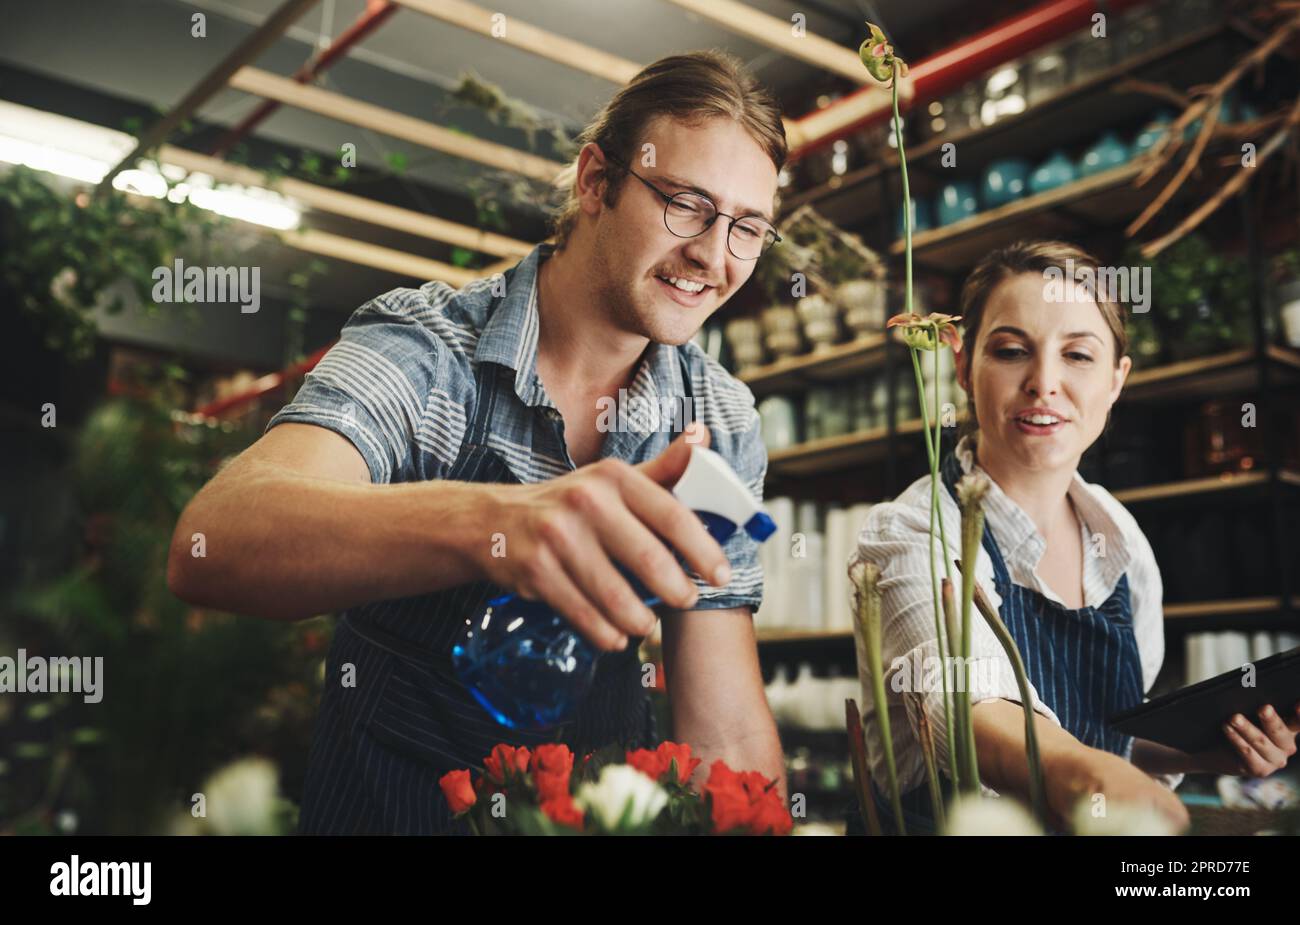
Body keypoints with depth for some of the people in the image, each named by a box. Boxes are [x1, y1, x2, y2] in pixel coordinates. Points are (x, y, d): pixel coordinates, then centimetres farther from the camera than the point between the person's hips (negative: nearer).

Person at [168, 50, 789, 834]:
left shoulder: (723, 422, -5)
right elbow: (212, 543, -34)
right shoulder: (421, 349, -16)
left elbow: (724, 726, -3)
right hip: (399, 792, -3)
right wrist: (487, 521, -49)